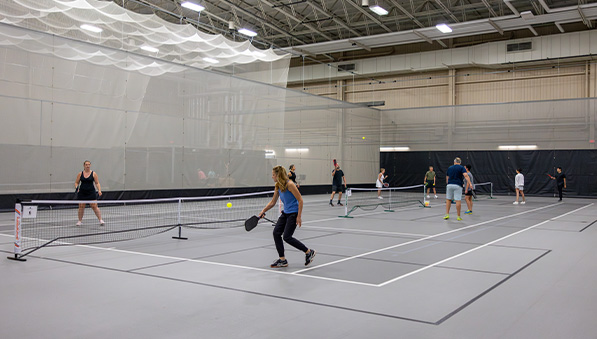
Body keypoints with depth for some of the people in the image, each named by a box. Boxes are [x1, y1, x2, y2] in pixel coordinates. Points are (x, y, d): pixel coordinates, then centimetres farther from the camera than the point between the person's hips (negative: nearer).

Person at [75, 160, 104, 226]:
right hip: (82, 193, 2)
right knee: (81, 207, 5)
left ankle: (100, 220, -3)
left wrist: (99, 190, -11)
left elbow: (97, 183, 2)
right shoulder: (80, 174, 5)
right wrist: (76, 187, -9)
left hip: (91, 193, -2)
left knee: (95, 207, -7)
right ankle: (80, 221, 19)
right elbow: (76, 182, 11)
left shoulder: (93, 174, 1)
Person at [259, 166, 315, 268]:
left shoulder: (289, 184, -18)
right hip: (285, 213, 8)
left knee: (287, 237, -11)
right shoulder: (278, 186, 7)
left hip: (294, 213, -8)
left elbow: (300, 200, -17)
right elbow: (272, 202, 16)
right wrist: (263, 211, 5)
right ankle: (282, 260, 8)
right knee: (276, 233, -1)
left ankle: (309, 252, 5)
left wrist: (298, 217, -18)